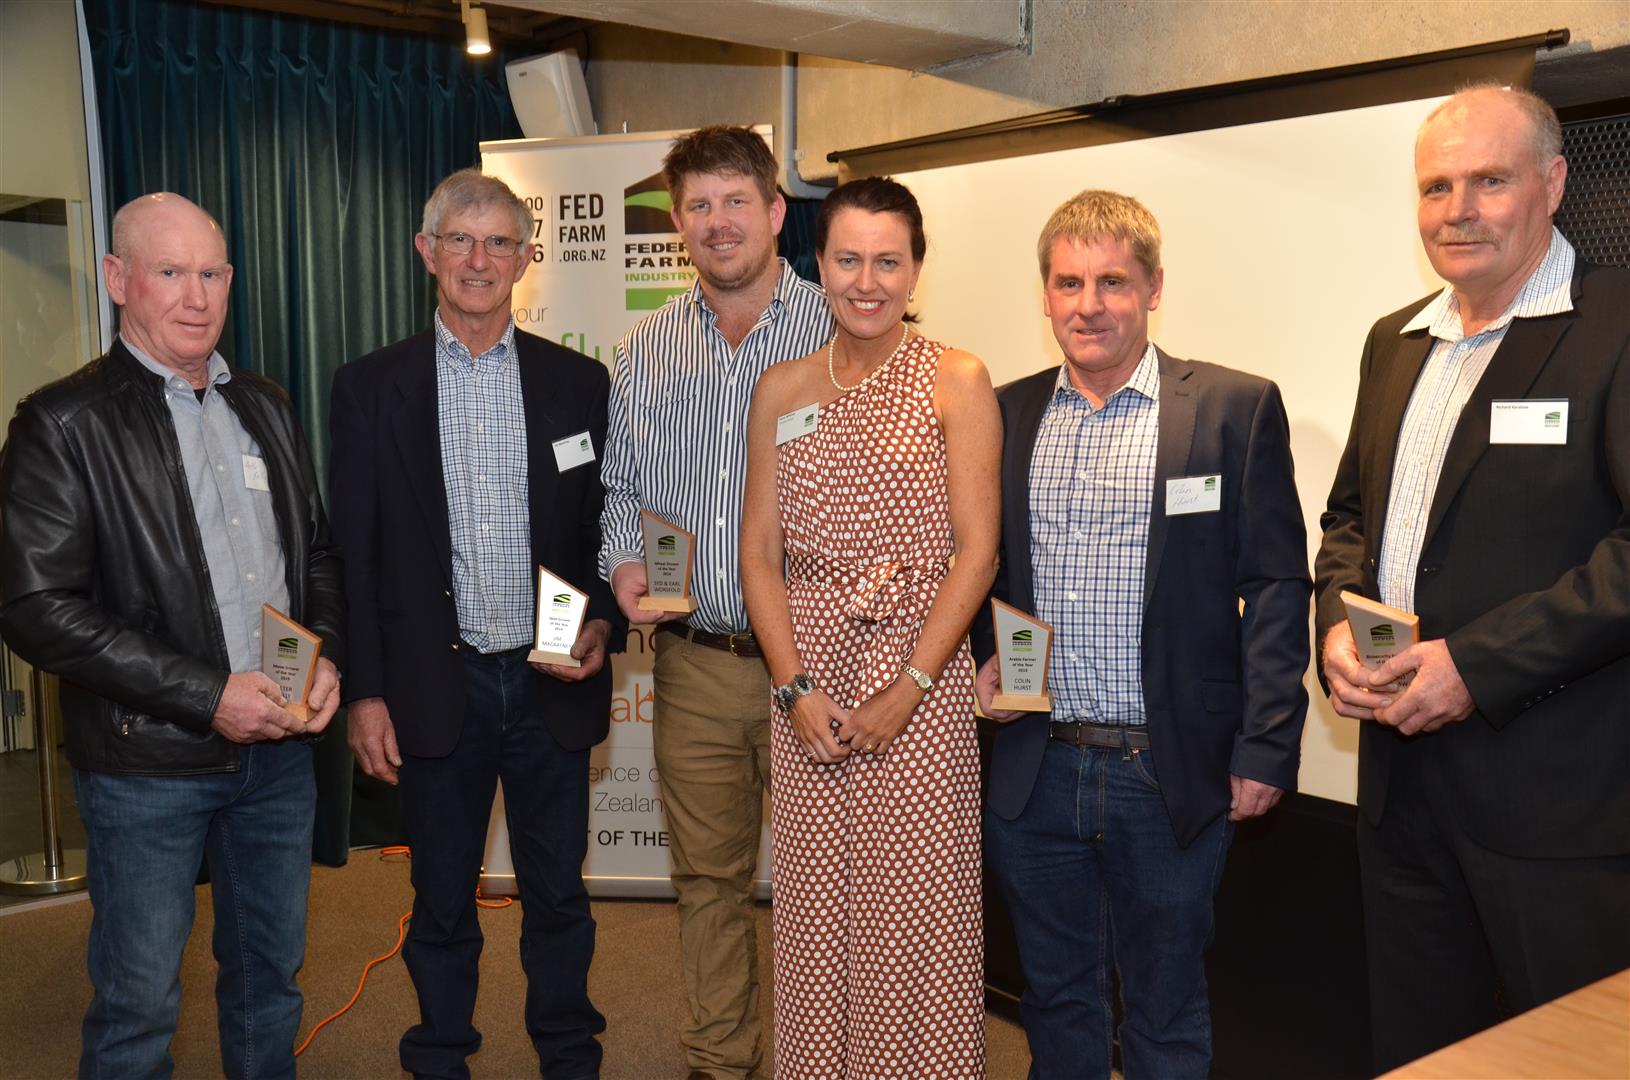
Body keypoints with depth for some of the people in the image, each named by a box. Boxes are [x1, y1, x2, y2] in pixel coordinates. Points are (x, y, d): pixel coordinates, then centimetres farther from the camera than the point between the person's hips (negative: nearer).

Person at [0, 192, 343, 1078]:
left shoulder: (265, 407, 9)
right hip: (147, 764, -5)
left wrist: (327, 658, -4)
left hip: (280, 748, 5)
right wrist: (208, 696, -19)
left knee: (270, 973, 19)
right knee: (138, 1003, 8)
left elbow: (318, 550, 16)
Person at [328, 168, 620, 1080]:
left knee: (558, 894, 13)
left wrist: (604, 625, -8)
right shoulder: (370, 387, 1)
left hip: (553, 682, 1)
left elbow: (611, 529, 8)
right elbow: (352, 551, 0)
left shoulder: (579, 382, 3)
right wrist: (364, 691, -4)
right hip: (436, 686, -1)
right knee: (443, 901, 13)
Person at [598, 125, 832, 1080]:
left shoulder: (842, 332, -3)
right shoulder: (645, 350, 9)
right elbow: (619, 484, 16)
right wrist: (624, 562, -2)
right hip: (693, 661, 4)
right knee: (708, 875, 15)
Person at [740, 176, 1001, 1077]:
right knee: (816, 917, 9)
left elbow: (977, 552, -5)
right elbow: (759, 554, 6)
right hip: (806, 684, 3)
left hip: (922, 677, -3)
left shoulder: (957, 381, 0)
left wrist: (907, 689, -11)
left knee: (914, 918, 2)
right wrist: (796, 689, -5)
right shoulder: (781, 391, 9)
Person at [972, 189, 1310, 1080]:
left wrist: (1265, 750, -8)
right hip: (1035, 771, 3)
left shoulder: (1236, 408, -4)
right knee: (1055, 1004, 19)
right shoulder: (1006, 415, 7)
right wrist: (981, 657, -2)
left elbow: (1275, 588, -5)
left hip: (1171, 774, -3)